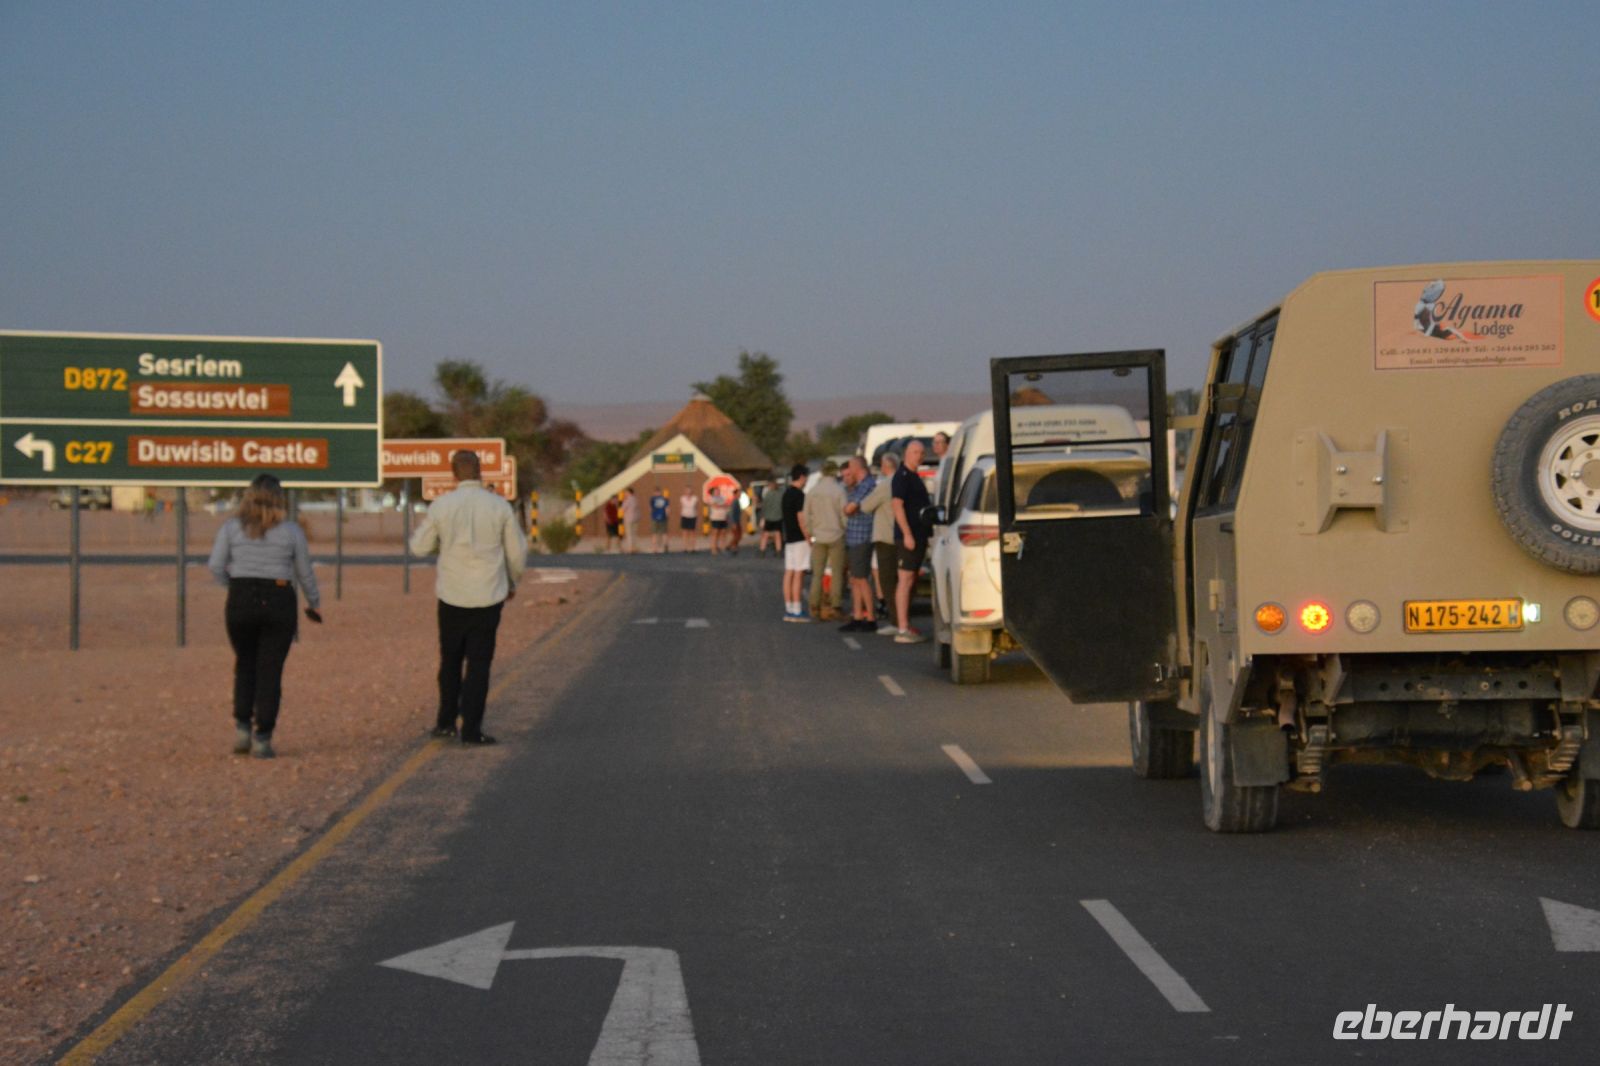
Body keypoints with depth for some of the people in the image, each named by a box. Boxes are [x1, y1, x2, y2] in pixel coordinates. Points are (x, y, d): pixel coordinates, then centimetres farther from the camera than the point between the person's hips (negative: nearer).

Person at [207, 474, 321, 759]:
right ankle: (262, 738, 0)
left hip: (241, 601, 1)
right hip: (279, 602, -1)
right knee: (270, 671, 3)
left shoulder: (231, 527, 1)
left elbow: (216, 567, -4)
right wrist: (314, 603, 20)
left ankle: (242, 726, 7)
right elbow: (305, 572, 5)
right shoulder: (291, 530, -1)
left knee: (245, 665, 19)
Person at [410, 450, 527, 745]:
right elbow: (517, 552, 2)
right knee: (479, 663, 3)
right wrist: (512, 582, 19)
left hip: (451, 596, 1)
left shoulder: (441, 505, -6)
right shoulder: (499, 507, -5)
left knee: (450, 660, 17)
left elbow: (420, 546, 3)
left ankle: (446, 721, 19)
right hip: (488, 597, -1)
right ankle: (471, 728, 0)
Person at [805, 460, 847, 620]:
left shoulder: (812, 492, 3)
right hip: (836, 536, -4)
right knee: (837, 573, 3)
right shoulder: (838, 491, -9)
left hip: (818, 537, 4)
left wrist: (810, 533, 15)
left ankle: (815, 607, 6)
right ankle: (834, 606, -1)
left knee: (817, 574, 9)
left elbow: (807, 515, 6)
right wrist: (846, 530, 6)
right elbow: (844, 514, -10)